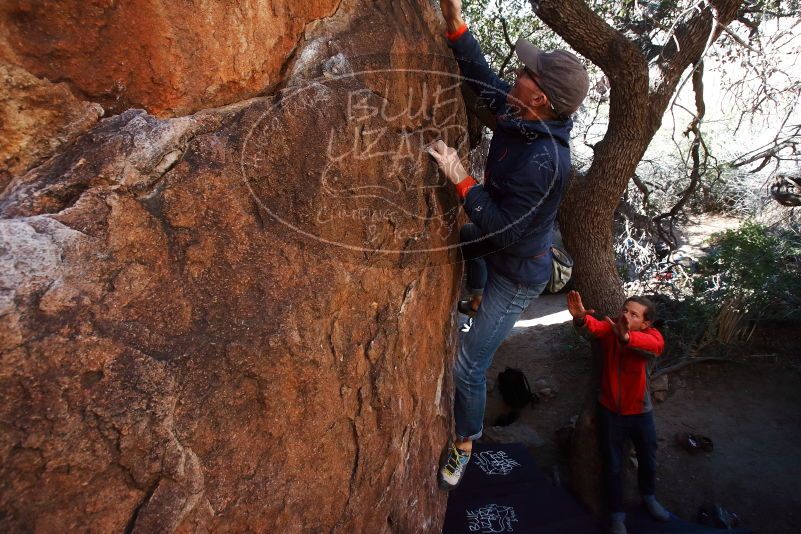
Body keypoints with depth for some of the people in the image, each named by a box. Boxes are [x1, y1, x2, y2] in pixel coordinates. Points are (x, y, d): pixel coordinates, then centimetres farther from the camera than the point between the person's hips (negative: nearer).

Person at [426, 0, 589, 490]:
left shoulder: (544, 161, -38)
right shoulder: (520, 115, -13)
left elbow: (504, 230, -34)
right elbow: (484, 80, 1)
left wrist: (462, 180, -33)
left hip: (518, 272, -9)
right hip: (501, 239, 9)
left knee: (469, 366, -3)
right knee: (462, 238, 39)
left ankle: (464, 444, 24)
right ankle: (478, 299, 66)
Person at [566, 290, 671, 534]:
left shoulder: (651, 335, -18)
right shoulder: (610, 328, -16)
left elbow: (655, 345, -43)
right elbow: (593, 327, -39)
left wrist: (626, 337, -65)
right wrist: (581, 318, -64)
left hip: (640, 412, 1)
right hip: (610, 411, -1)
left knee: (648, 459, 23)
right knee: (612, 465, 11)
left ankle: (648, 497, 54)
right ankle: (617, 514, 33)